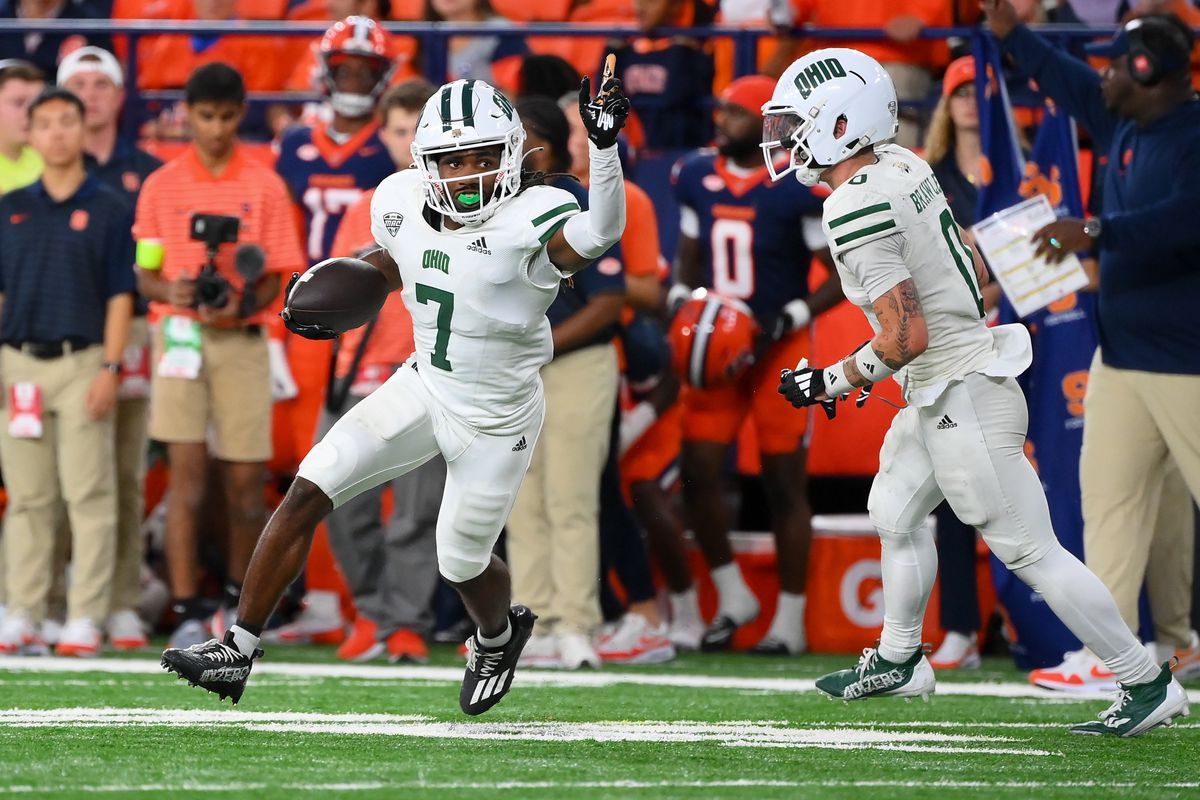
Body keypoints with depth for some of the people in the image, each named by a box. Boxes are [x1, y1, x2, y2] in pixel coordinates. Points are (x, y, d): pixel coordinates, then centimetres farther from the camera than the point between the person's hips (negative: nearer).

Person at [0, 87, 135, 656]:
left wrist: (109, 368, -9)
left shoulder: (109, 209, 3)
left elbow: (120, 295, 0)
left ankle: (86, 616, -5)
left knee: (88, 493, -6)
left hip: (82, 362, -3)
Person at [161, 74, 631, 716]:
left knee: (461, 563, 10)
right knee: (307, 493, -6)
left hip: (495, 422, -5)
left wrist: (604, 146, -61)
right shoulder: (404, 203, -8)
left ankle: (499, 634, 48)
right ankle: (238, 650, 2)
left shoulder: (530, 223, -27)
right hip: (424, 389, 5)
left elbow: (599, 233, -49)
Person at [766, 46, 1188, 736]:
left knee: (1029, 549, -3)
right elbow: (977, 272, 15)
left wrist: (831, 383, -11)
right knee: (896, 512, 24)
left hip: (961, 396, -10)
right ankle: (899, 662, 40)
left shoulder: (857, 212, -22)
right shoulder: (903, 167, 5)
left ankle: (1148, 685, 2)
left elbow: (905, 339, -24)